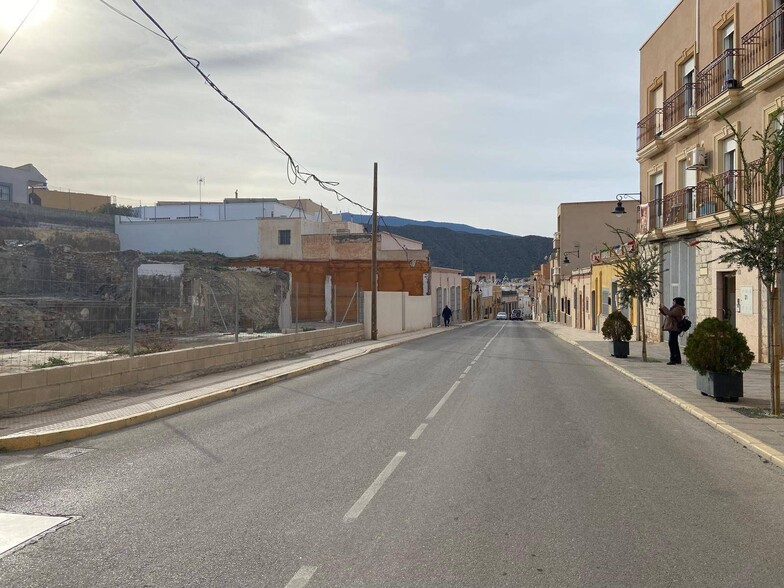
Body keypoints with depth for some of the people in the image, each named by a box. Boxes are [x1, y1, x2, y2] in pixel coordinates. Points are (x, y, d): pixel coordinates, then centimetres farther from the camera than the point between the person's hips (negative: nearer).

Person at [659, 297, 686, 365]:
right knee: (674, 344, 15)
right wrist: (662, 310, 17)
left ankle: (673, 360, -16)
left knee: (672, 343, -13)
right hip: (673, 329, 11)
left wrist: (664, 307, -12)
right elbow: (669, 315, 27)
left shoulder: (678, 309, -13)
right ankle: (677, 359, 22)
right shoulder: (676, 309, 20)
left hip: (674, 329, -11)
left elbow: (670, 313, -24)